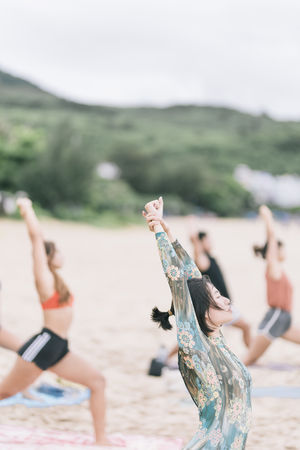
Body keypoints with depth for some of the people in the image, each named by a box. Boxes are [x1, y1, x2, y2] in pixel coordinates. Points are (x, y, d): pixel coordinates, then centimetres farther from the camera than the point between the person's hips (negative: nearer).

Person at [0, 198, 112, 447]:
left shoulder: (53, 278, 14)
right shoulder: (44, 277, -7)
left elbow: (37, 235, 23)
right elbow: (36, 236, -13)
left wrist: (28, 212, 29)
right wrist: (27, 210, -2)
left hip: (59, 349, 9)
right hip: (44, 344, -9)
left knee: (97, 381, 1)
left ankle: (101, 439, 1)